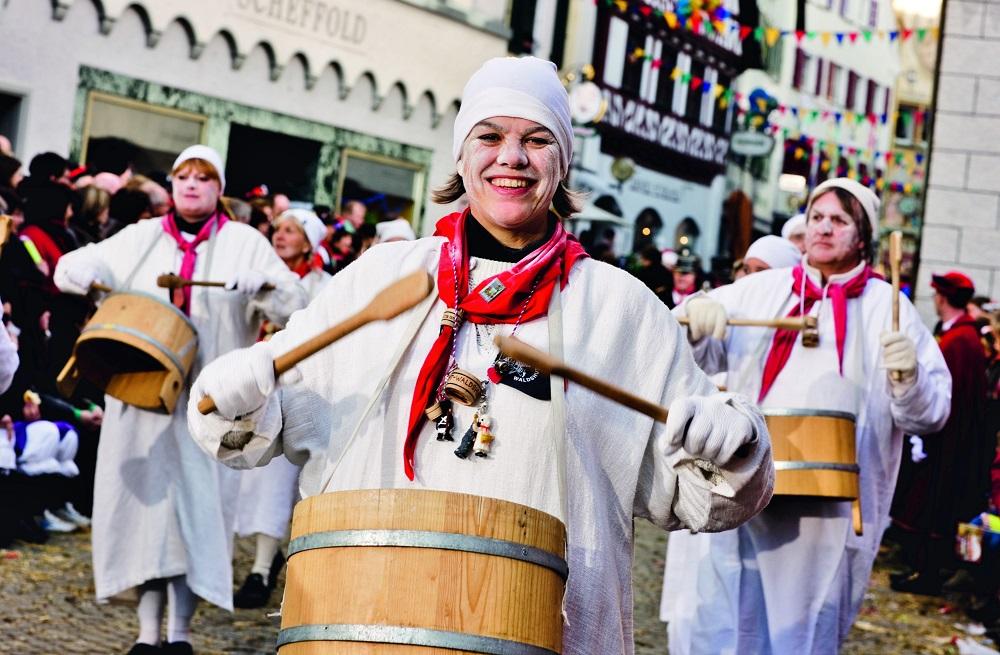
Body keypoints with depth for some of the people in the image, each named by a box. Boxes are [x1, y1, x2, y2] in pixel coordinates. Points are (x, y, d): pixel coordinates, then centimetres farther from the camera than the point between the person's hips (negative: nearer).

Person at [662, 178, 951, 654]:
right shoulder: (759, 290, 12)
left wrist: (907, 376, -20)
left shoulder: (887, 309, 5)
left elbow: (930, 413, 1)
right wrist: (696, 318, -10)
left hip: (824, 513, -1)